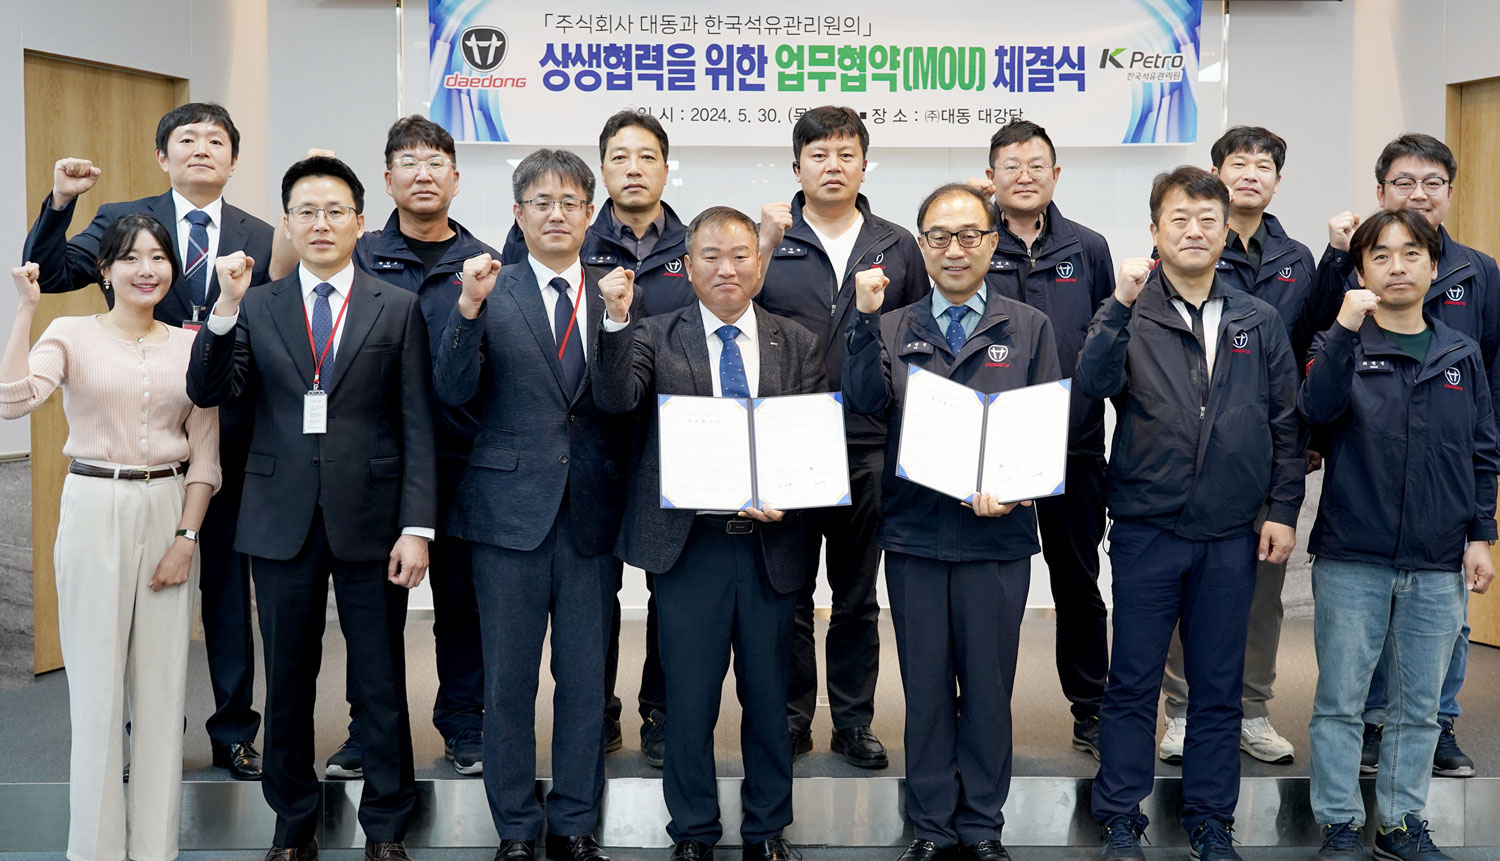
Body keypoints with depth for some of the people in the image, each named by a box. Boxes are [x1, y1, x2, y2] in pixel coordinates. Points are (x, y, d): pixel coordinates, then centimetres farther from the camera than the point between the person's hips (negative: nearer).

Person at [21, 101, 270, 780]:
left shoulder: (261, 241, 6)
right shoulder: (121, 220, 5)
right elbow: (47, 274, -6)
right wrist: (59, 202, -18)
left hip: (227, 438, 0)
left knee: (227, 587, 9)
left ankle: (233, 732, 20)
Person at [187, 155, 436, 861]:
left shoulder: (398, 308, 3)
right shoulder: (256, 309, 7)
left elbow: (418, 426, 0)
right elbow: (208, 392, -6)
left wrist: (417, 525, -7)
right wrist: (228, 305, -18)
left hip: (370, 523, -1)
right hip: (282, 522, 2)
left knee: (381, 688, 6)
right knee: (287, 684, 12)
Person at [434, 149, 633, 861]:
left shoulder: (617, 296, 7)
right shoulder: (491, 294, 1)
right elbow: (453, 391, -9)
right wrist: (468, 307, -22)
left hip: (590, 514, 2)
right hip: (511, 508, -2)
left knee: (585, 677, 9)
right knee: (508, 677, 6)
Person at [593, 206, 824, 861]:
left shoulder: (798, 346, 8)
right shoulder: (655, 338, 4)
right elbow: (614, 400, -14)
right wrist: (618, 322, -25)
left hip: (771, 541, 2)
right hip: (687, 542, -1)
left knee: (768, 695, 12)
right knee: (689, 696, 7)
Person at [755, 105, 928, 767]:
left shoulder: (897, 247, 9)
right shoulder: (768, 240, 3)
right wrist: (764, 247, -15)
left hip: (870, 448, 1)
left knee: (858, 598, 11)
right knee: (789, 594, 8)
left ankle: (853, 721, 23)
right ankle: (791, 718, 21)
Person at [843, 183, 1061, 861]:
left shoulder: (1029, 328, 5)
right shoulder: (892, 330, 8)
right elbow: (866, 403, -9)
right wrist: (865, 321, -19)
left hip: (996, 534, -1)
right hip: (914, 532, 1)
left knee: (989, 687, 7)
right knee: (925, 687, 9)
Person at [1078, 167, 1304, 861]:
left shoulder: (1258, 322, 8)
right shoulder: (1130, 315, -1)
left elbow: (1287, 423, 10)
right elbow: (1092, 384, -19)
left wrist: (1283, 509, 4)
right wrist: (1120, 304, -28)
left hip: (1232, 539, 3)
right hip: (1146, 532, -2)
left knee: (1218, 689, 11)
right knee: (1133, 683, 6)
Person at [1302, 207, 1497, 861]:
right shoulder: (1343, 345, 0)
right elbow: (1316, 408, -21)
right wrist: (1347, 328, -28)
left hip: (1438, 563, 3)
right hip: (1352, 558, -3)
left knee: (1420, 705, 10)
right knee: (1340, 701, 3)